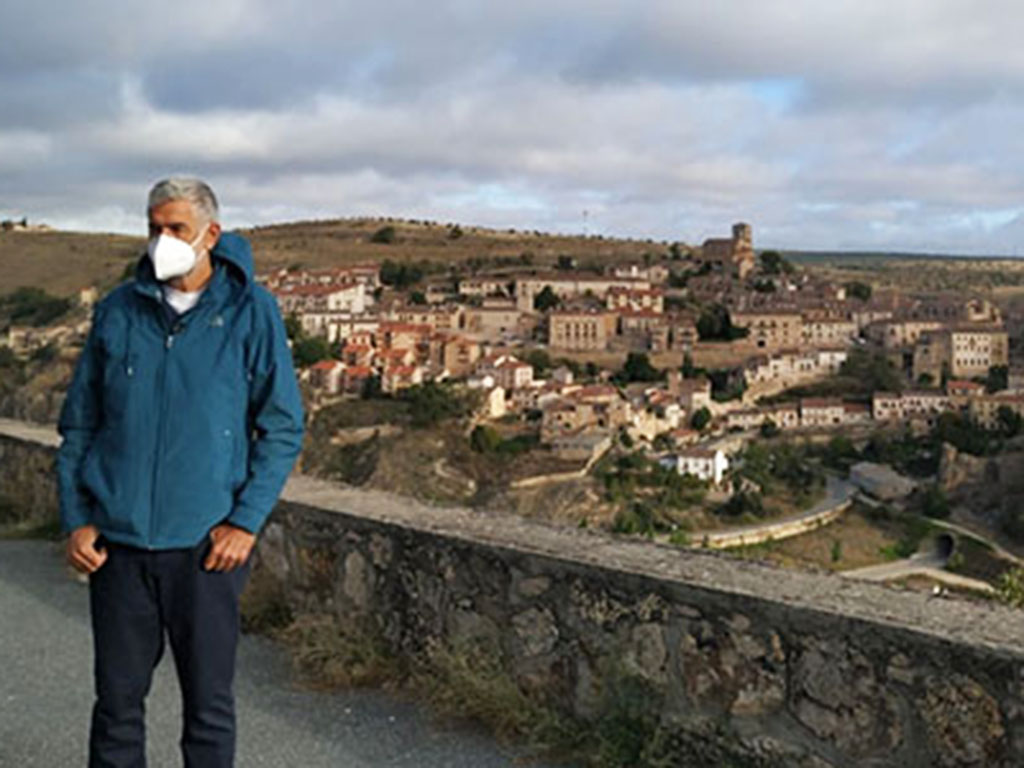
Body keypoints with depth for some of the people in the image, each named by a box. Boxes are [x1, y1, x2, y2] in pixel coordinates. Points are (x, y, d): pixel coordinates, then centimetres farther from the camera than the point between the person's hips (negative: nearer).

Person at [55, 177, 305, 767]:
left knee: (210, 705, 8)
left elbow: (283, 427, -2)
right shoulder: (117, 311, 6)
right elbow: (79, 424, 11)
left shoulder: (251, 312, -2)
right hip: (118, 542, 3)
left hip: (206, 544, -2)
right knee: (118, 701, 11)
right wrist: (76, 518, 2)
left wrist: (246, 521, -10)